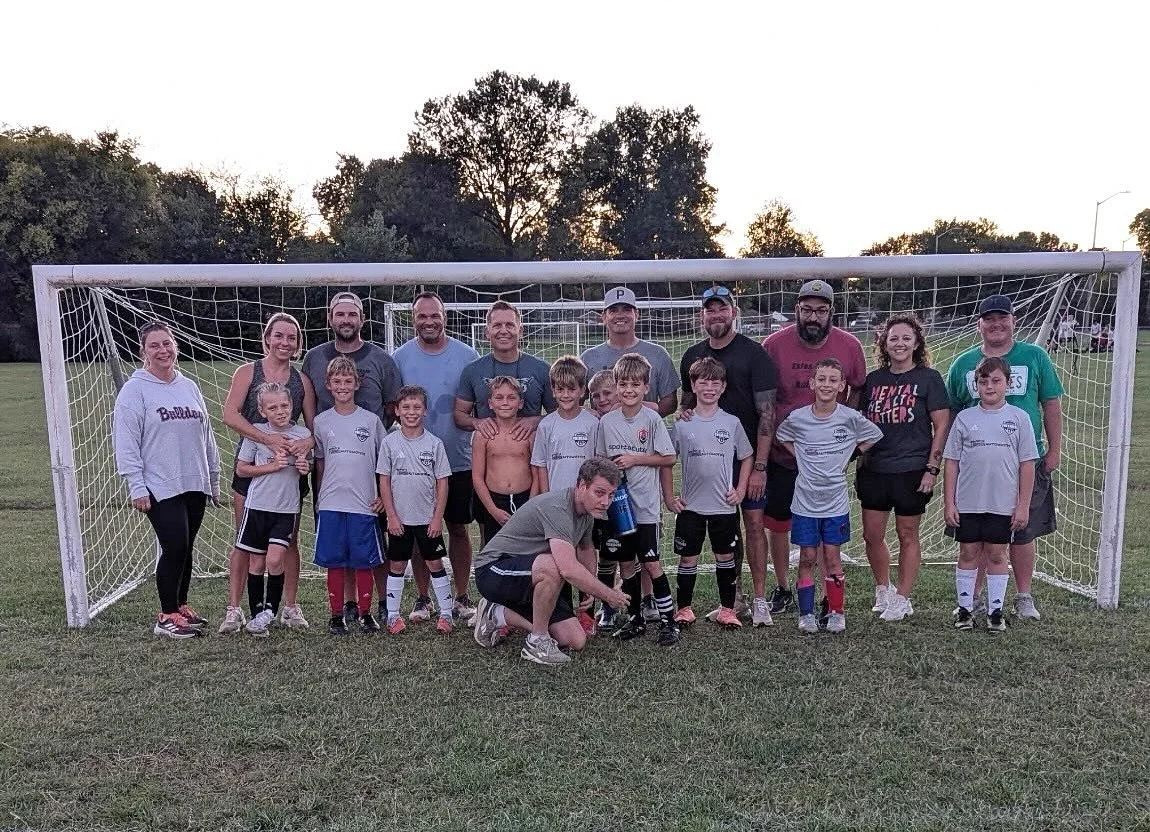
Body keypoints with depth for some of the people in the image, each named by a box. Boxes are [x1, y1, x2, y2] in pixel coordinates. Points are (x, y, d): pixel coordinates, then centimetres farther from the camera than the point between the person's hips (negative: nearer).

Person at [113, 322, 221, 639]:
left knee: (185, 550, 12)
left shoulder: (189, 387, 12)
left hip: (195, 484, 6)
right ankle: (167, 617, 4)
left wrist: (214, 479, 17)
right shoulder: (135, 390, -5)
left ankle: (180, 607, 25)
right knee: (175, 548, -8)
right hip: (160, 488, -5)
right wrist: (137, 487, -13)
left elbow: (206, 435, 17)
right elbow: (126, 442, -9)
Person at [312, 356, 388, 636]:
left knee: (364, 562, 4)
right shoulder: (321, 421, 7)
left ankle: (365, 613, 16)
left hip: (364, 505, -1)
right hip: (330, 505, 1)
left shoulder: (371, 420, 3)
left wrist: (384, 497, 1)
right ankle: (337, 615, 16)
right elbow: (319, 463, 14)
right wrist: (318, 499, 11)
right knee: (334, 563, 5)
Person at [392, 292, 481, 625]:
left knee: (459, 528, 9)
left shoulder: (467, 356, -2)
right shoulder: (400, 357, 1)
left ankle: (461, 597, 21)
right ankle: (423, 598, 21)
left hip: (458, 460, 0)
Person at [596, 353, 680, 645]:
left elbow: (669, 458, -6)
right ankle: (635, 620, 24)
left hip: (645, 505, -4)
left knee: (651, 564, -3)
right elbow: (600, 459, 10)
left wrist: (634, 459, -13)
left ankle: (668, 621, 8)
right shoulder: (607, 421, 2)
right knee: (626, 564, 11)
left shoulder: (652, 419, -7)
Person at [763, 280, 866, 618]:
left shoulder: (850, 346, -6)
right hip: (781, 453, 0)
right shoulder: (774, 344, -10)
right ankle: (782, 588, 28)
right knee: (778, 523, 10)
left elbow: (859, 390, 9)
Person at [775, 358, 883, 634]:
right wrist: (802, 460, 3)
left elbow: (874, 436, 10)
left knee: (832, 557, 6)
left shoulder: (850, 418, -8)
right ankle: (806, 613, 16)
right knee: (807, 558, 6)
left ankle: (837, 612, 19)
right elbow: (781, 437, 14)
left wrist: (846, 459, 4)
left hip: (835, 501, 0)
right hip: (805, 500, 0)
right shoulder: (797, 418, -7)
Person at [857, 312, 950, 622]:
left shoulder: (928, 378, -2)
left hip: (911, 470, -4)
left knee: (907, 535, 7)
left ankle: (902, 599, 20)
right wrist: (859, 464, 9)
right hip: (874, 470, 4)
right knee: (871, 535, 7)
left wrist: (932, 469, -10)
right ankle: (883, 590, 29)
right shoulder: (873, 379, 8)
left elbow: (942, 426, -4)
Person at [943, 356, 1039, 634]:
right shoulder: (964, 418, 2)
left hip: (1003, 504, -1)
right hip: (967, 503, 1)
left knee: (996, 556, 8)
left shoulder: (1019, 417, 1)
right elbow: (952, 463, 4)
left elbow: (1027, 464, 1)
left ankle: (995, 610, 19)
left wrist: (1023, 505, -2)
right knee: (968, 554, 8)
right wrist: (949, 503, 0)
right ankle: (965, 608, 19)